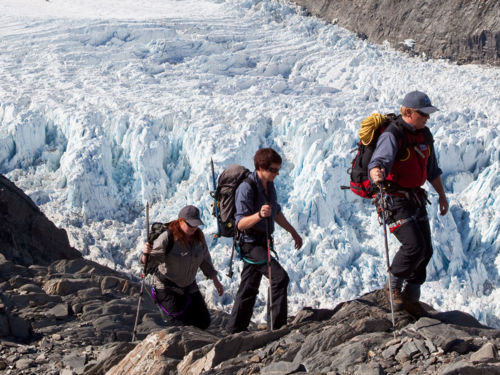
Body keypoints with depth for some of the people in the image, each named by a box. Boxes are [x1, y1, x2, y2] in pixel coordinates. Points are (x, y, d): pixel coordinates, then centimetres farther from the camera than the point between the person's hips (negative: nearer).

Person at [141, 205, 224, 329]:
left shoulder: (198, 236, -3)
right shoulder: (167, 237, -23)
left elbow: (205, 260, 11)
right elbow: (151, 261, -25)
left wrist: (216, 281, 16)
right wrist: (146, 254, -49)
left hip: (189, 286, 6)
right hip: (167, 288, -6)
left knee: (204, 322, 5)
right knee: (181, 322, -16)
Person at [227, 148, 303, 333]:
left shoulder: (269, 185, 7)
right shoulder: (246, 188, -21)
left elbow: (277, 213, 23)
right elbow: (240, 223, -27)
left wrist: (293, 232, 28)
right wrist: (259, 215, -44)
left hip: (262, 242, 9)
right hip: (251, 243, -9)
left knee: (249, 288, 13)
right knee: (280, 277, -18)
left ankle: (235, 329, 22)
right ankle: (276, 325, -13)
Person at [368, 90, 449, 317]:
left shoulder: (424, 134, 9)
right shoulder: (392, 135, -17)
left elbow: (432, 168, 22)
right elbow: (379, 161, -34)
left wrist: (442, 195, 28)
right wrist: (377, 174, -57)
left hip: (416, 199, 8)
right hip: (395, 201, -8)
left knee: (426, 250, 7)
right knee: (414, 245, -21)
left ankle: (410, 297, 21)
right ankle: (394, 286, 1)